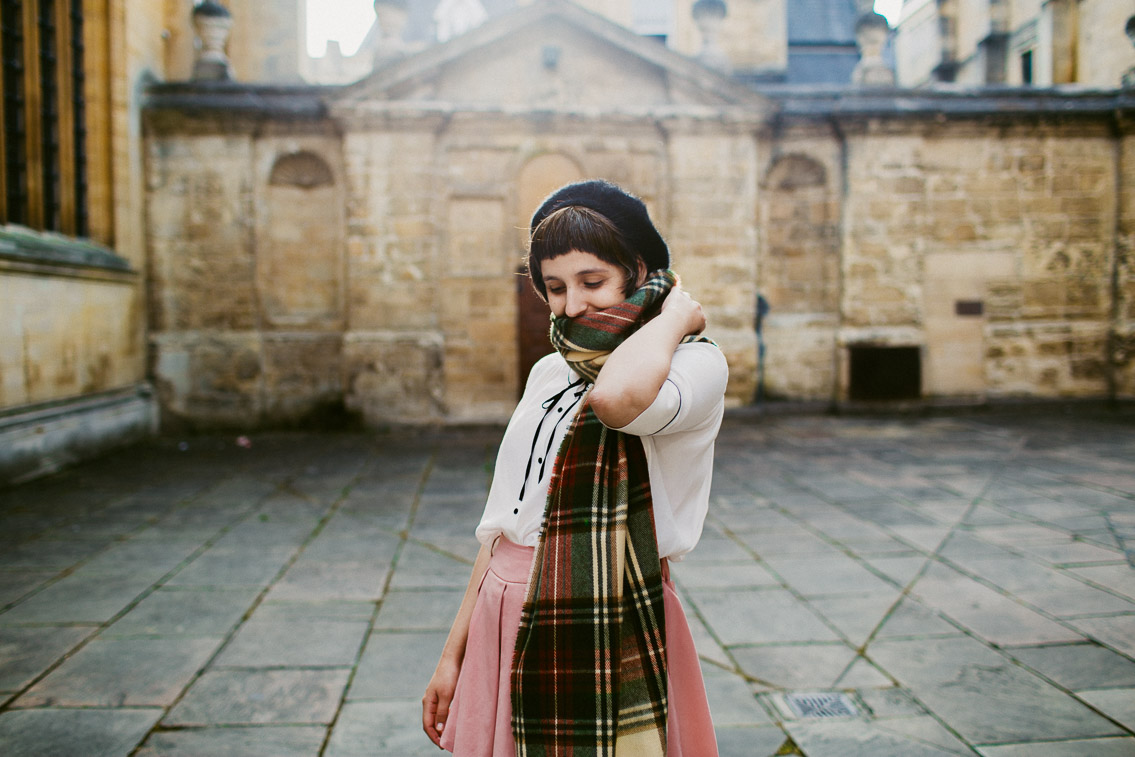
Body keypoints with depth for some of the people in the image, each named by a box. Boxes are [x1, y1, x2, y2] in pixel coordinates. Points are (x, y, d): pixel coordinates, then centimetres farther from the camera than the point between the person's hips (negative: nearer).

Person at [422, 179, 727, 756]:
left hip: (610, 644, -6)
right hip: (508, 641, 6)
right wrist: (455, 651, 12)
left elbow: (617, 397, -33)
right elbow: (505, 523, 12)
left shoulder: (694, 362, -9)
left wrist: (675, 313, -14)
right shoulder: (549, 373, 10)